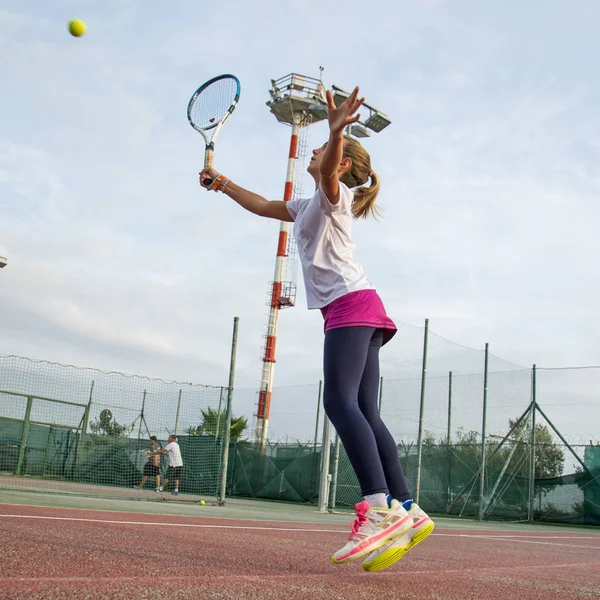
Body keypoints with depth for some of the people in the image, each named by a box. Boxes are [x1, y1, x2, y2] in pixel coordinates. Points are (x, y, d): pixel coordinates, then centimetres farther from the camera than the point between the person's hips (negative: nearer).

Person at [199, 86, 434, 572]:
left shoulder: (334, 194, 3)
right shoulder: (309, 208, 32)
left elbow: (329, 169, -22)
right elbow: (263, 206, 43)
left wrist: (337, 133, -41)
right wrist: (224, 183, 38)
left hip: (351, 303, -9)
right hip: (352, 311, 9)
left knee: (340, 402, -24)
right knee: (364, 413, 0)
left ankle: (381, 507, -34)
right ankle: (407, 511, -4)